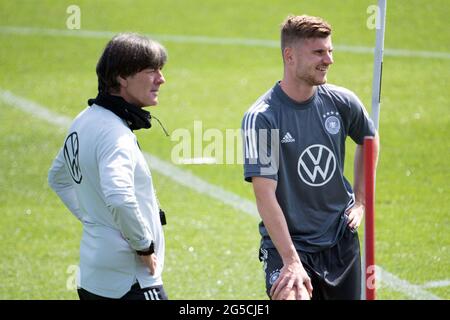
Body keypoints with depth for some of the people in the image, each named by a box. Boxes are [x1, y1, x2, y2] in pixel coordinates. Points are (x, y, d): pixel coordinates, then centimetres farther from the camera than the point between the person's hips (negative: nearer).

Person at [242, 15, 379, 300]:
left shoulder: (341, 102, -2)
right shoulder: (261, 118, -17)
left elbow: (369, 139, 22)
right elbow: (265, 197, -20)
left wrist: (360, 201, 15)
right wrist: (291, 261, -25)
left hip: (341, 240, 5)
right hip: (287, 242, -5)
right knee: (293, 295, -28)